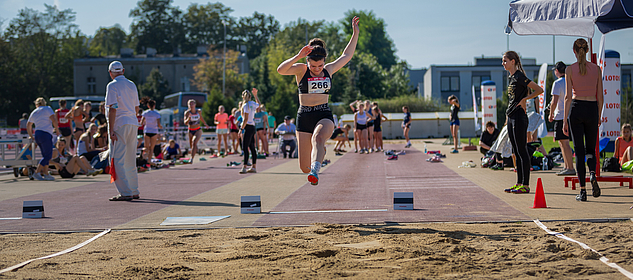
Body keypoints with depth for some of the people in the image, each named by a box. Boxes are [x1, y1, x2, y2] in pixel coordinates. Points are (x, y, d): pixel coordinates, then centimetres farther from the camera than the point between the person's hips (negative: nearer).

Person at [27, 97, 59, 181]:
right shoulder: (47, 109, 3)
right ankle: (37, 172, -14)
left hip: (37, 134, 7)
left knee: (45, 155, 13)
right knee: (48, 155, -6)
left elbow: (28, 125, 27)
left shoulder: (34, 112, 19)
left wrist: (31, 136, 38)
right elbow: (54, 120, -9)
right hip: (46, 134, -7)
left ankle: (45, 173, 6)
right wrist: (57, 129, 4)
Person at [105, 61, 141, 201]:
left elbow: (112, 109, -14)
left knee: (117, 160, -5)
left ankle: (125, 192, -11)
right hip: (133, 124, 7)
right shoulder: (132, 85, 13)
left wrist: (111, 130, -15)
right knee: (130, 160, 15)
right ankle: (134, 191, 19)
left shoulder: (112, 86, -8)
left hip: (119, 125, -7)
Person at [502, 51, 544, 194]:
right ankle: (519, 184, 16)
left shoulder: (519, 76, -13)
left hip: (519, 117, -10)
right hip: (511, 117, 10)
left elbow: (539, 90, -18)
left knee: (522, 151, -7)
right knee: (516, 152, 12)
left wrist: (524, 99, -14)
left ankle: (525, 185, -4)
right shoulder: (512, 77, 15)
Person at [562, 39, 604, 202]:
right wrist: (599, 116, 15)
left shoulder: (570, 70, -4)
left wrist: (565, 120, -3)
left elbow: (568, 96, -6)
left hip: (576, 109, -1)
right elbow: (600, 96, 4)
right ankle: (592, 174, -16)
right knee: (591, 149, 15)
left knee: (579, 151, 3)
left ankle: (582, 191, -1)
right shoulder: (596, 69, 2)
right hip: (592, 109, 2)